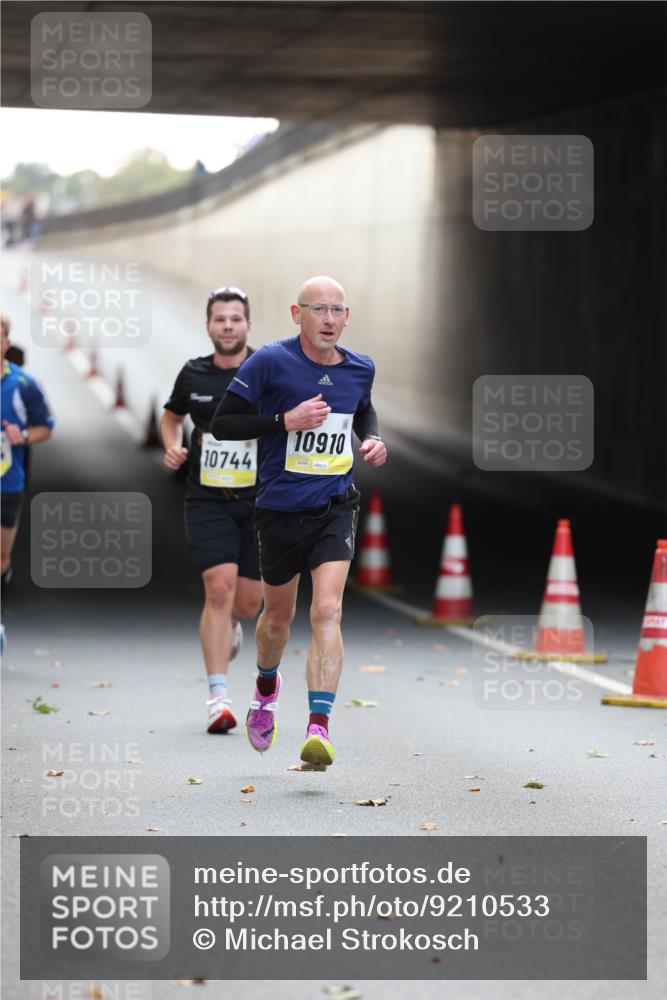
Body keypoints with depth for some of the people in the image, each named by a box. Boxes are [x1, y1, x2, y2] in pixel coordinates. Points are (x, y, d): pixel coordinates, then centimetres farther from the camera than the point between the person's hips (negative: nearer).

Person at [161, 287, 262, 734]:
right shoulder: (193, 375, 3)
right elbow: (172, 415, 22)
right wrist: (172, 446, 3)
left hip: (259, 498, 0)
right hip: (208, 499, 0)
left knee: (248, 602, 7)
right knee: (219, 588, -17)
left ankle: (229, 623, 47)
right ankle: (219, 696, -15)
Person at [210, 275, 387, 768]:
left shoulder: (360, 368, 3)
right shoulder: (270, 362, -11)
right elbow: (222, 423, -11)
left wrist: (373, 439, 4)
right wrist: (285, 421, -22)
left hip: (335, 508, 1)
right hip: (281, 509, -1)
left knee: (327, 611, -18)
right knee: (278, 617, 16)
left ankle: (319, 728, -23)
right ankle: (267, 687, 49)